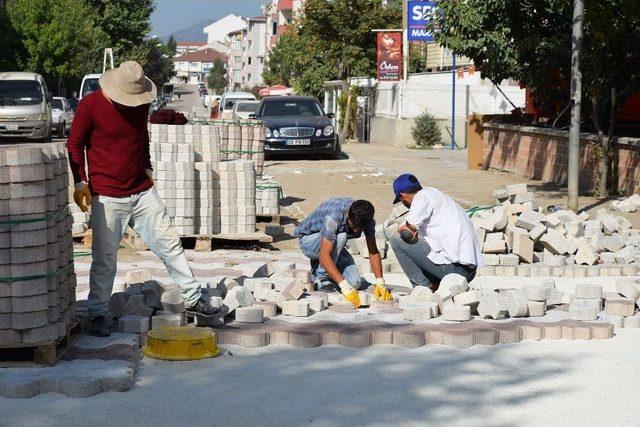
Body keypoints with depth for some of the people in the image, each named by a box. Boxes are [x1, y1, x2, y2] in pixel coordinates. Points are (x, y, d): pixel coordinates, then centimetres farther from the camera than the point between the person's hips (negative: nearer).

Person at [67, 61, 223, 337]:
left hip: (143, 192, 5)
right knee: (105, 258, -3)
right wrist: (79, 183, -12)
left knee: (169, 244, 6)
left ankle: (193, 299, 16)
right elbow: (74, 144, -4)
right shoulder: (90, 105, -10)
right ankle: (97, 315, 10)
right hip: (107, 197, -5)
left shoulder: (141, 103, 5)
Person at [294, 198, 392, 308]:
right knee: (340, 236, -36)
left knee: (355, 283, -15)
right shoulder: (333, 217, -38)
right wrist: (345, 286, -48)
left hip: (334, 245, 5)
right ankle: (321, 277, -16)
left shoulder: (366, 218, -19)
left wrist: (380, 283, -28)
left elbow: (373, 251, -15)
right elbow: (324, 256, -43)